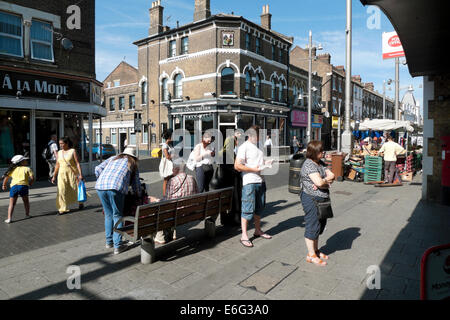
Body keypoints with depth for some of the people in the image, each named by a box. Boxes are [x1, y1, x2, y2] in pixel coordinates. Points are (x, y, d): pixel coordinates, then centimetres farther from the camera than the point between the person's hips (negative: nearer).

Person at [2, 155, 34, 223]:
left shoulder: (13, 170, 21)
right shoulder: (27, 168, 11)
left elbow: (6, 177, 20)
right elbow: (32, 178, -1)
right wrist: (29, 184, 17)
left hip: (14, 186, 2)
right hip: (23, 185, -2)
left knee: (12, 203, 7)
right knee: (26, 201, 19)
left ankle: (9, 218, -2)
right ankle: (27, 215, 26)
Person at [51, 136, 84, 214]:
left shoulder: (73, 151, -4)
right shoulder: (59, 152, 10)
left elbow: (77, 163, -9)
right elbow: (57, 165, 14)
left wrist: (80, 174, -17)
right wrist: (54, 176, 12)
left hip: (72, 173, -3)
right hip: (62, 174, 4)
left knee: (75, 189, 7)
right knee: (62, 191, -7)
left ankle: (80, 202, 33)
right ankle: (63, 209, -2)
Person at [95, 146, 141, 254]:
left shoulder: (113, 158, 30)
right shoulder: (133, 163, 22)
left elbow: (98, 169, 20)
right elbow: (136, 183, 26)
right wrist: (139, 196, 41)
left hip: (100, 187, 4)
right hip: (116, 188, -4)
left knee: (108, 215, 17)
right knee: (117, 216, 5)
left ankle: (109, 241, 27)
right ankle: (117, 246, 6)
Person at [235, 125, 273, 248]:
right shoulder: (244, 147, -10)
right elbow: (237, 166, -17)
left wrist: (266, 163, 5)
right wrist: (254, 169, -19)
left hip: (260, 181, 8)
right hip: (249, 182, -8)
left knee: (259, 208, 16)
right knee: (248, 209, -5)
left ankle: (258, 231, 31)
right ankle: (244, 236, 4)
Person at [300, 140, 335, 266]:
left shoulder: (321, 163, 11)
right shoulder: (308, 164, -19)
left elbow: (332, 175, 5)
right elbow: (319, 182, -28)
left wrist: (324, 181, -15)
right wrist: (328, 181, -7)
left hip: (322, 199, 9)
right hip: (311, 200, -9)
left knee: (320, 225, 17)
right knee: (312, 226, 0)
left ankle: (316, 250, 33)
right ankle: (311, 255, 13)